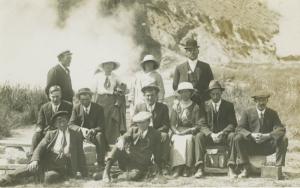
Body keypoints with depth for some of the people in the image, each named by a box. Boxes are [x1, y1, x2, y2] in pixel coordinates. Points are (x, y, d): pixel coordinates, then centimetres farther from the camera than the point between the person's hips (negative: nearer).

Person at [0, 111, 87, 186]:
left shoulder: (76, 136, 13)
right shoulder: (50, 134, 15)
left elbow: (80, 155, 15)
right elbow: (40, 148, 2)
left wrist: (81, 171, 5)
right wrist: (35, 160, -18)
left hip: (61, 169, -1)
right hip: (46, 164, 1)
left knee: (49, 177, -34)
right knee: (32, 167, -31)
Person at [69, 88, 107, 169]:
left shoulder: (98, 108, -5)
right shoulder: (76, 108, 0)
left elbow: (101, 126, -10)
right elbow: (71, 124, -8)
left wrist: (93, 131, -33)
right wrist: (81, 129, -30)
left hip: (94, 133, -1)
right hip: (81, 133, 1)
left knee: (100, 135, -35)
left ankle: (100, 164, -28)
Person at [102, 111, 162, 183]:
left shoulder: (155, 134, 2)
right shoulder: (133, 130, 8)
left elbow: (157, 152, 7)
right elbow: (125, 137, -11)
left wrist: (159, 170, 10)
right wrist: (121, 141, -37)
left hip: (140, 164, -1)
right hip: (127, 157, 1)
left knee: (133, 177, -30)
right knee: (118, 147, -29)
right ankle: (106, 171, -29)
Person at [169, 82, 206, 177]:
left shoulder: (196, 107, 8)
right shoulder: (176, 107, 15)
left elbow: (200, 124, 1)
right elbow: (172, 124, 11)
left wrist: (188, 131, -13)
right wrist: (177, 131, -9)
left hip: (191, 133, -2)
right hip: (178, 132, 2)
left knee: (188, 139, -34)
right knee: (176, 140, -31)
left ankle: (187, 167, -33)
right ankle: (178, 167, -36)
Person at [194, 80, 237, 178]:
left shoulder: (229, 105, 6)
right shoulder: (205, 105, 6)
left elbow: (233, 124, -2)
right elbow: (203, 125, -1)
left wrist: (222, 133, -19)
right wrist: (211, 134, -20)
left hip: (224, 135, 0)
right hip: (209, 135, 1)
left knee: (232, 136, -32)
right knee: (199, 136, -29)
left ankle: (231, 169, -34)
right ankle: (200, 168, -36)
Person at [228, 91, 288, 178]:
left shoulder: (273, 113, 5)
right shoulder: (248, 113, 3)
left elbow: (281, 129, -7)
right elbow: (239, 128, -7)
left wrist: (267, 136, -27)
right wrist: (251, 135, -27)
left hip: (267, 146, 1)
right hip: (251, 146, 0)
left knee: (283, 139, -23)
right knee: (238, 138, -28)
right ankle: (244, 169, -24)